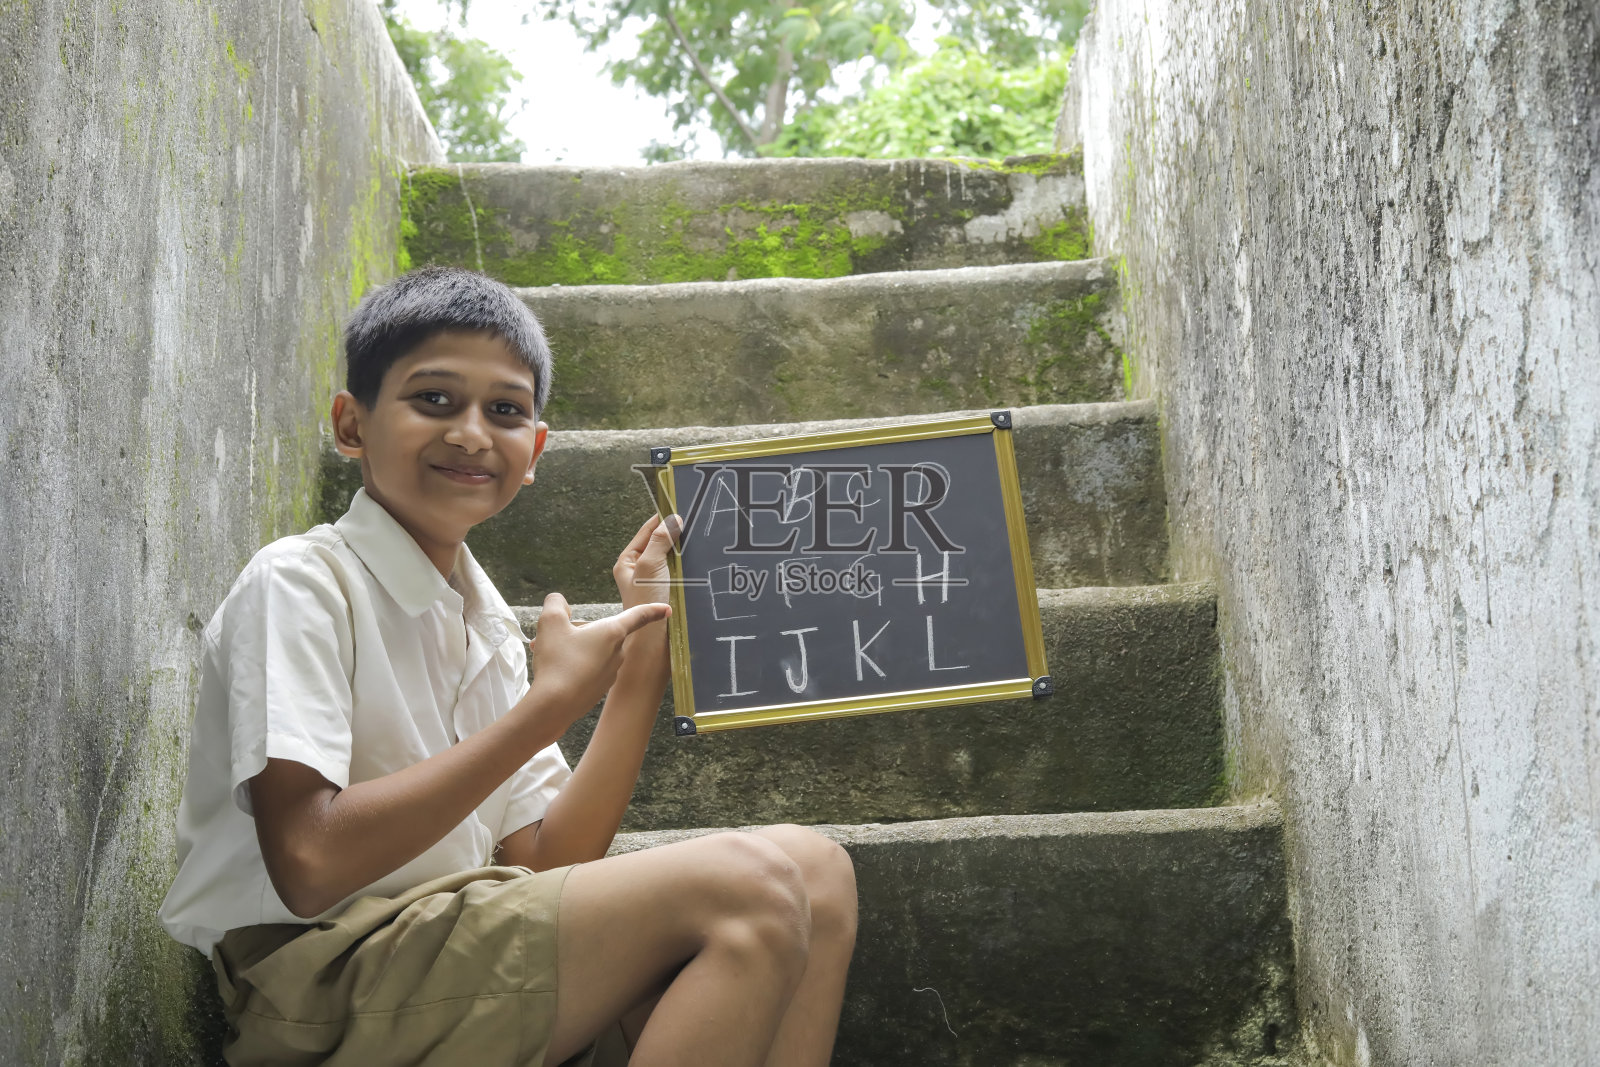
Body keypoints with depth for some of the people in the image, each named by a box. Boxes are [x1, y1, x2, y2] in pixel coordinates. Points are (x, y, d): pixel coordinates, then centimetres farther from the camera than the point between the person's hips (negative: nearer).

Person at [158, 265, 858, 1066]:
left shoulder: (488, 626, 14)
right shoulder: (297, 582, -9)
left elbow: (548, 869, 6)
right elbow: (309, 866, -21)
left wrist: (645, 653, 2)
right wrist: (548, 705, -16)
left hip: (467, 962, 8)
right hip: (321, 994, -7)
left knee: (813, 871, -5)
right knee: (751, 886, -21)